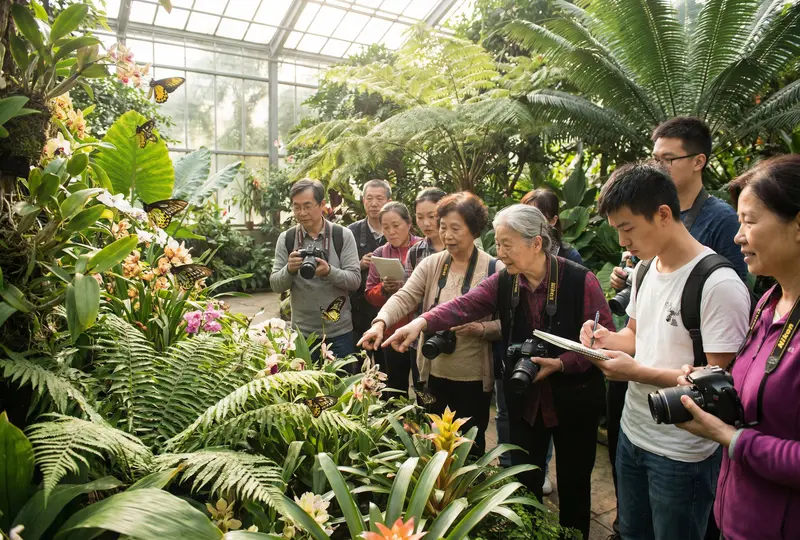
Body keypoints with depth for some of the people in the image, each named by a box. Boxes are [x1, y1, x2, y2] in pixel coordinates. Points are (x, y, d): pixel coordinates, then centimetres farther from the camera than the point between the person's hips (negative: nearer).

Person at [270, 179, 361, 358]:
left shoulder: (343, 235, -5)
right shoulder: (286, 239, -1)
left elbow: (355, 280, -9)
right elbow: (275, 285, -2)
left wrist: (328, 271, -27)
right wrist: (290, 269, -22)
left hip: (339, 332, -1)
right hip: (301, 332, 1)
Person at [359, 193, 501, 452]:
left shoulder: (494, 269, -10)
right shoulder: (431, 264, 0)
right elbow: (404, 298, -12)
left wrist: (480, 328, -26)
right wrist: (381, 322, -29)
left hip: (473, 377, -3)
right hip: (434, 373, 4)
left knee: (470, 444, 15)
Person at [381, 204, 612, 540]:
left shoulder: (580, 280, -17)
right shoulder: (503, 282, -5)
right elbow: (463, 306, -17)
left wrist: (561, 364, -24)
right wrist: (421, 323, -31)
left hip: (573, 398, -3)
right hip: (524, 398, 3)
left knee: (574, 481, 16)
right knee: (524, 480, 15)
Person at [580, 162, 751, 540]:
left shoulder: (718, 284, -22)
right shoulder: (645, 269, 3)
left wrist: (637, 373, -27)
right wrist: (608, 339, -6)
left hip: (681, 453, -7)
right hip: (632, 433, 7)